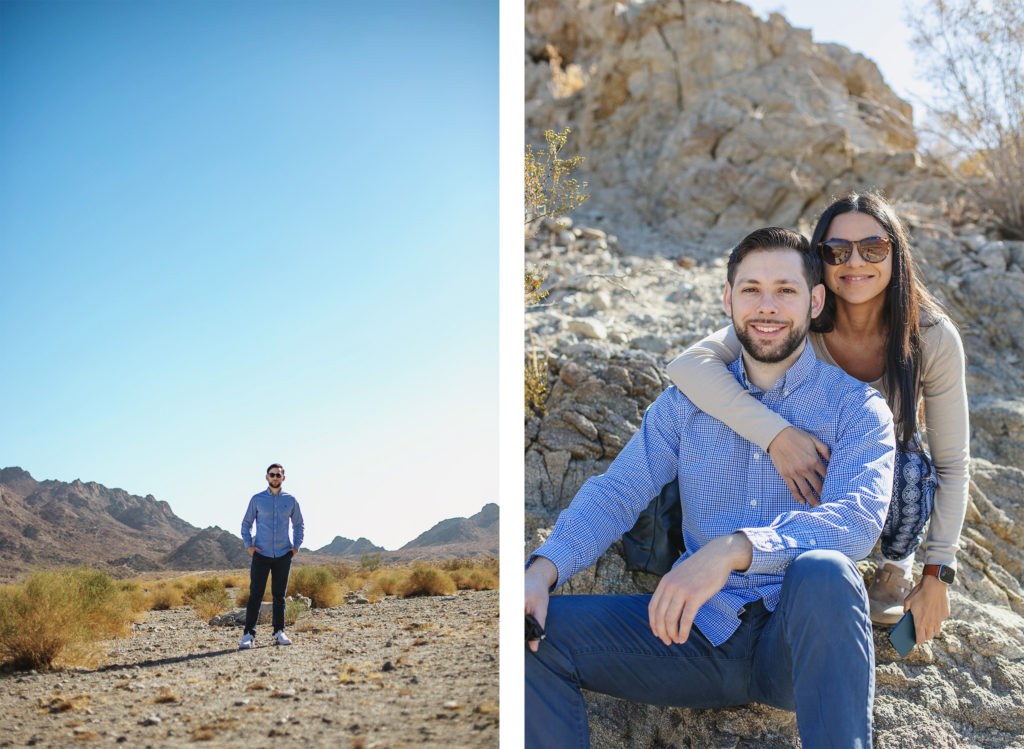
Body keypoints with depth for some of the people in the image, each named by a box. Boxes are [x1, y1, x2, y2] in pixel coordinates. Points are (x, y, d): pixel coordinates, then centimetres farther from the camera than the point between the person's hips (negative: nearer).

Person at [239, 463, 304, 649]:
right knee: (255, 594, -7)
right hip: (261, 554, -2)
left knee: (279, 595, 5)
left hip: (283, 555, 2)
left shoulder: (290, 500, 8)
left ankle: (279, 632, 12)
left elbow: (298, 524, 18)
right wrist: (248, 545, -1)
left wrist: (296, 546, 7)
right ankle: (249, 635, -7)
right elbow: (246, 523, 10)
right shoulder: (257, 499, 3)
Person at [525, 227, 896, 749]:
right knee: (535, 634, -15)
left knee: (822, 572, -37)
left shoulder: (856, 407, 1)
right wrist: (542, 571, -17)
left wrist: (732, 549, -34)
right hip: (699, 628, 3)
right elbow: (616, 492, 4)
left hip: (799, 635, -2)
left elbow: (860, 516, -17)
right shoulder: (687, 402, 12)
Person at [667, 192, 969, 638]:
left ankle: (897, 563, 1)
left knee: (908, 469, -34)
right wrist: (775, 432, -54)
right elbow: (688, 365, -42)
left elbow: (953, 464, -17)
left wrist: (937, 577, -20)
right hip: (816, 468, 0)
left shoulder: (933, 338, -24)